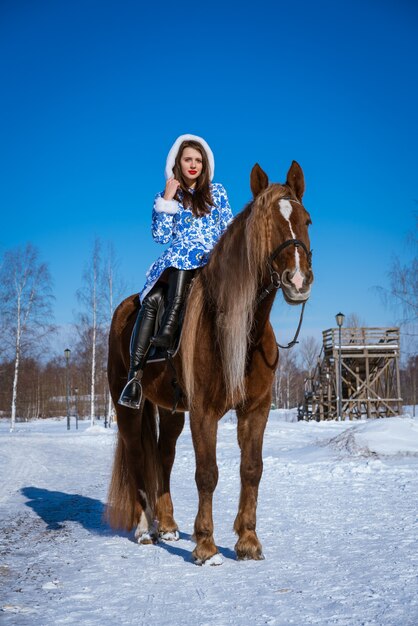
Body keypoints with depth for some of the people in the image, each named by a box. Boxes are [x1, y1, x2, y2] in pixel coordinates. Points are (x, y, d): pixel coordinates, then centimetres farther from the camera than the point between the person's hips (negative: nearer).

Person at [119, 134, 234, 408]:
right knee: (152, 299, -28)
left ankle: (168, 330, -49)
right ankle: (134, 375, -33)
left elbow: (229, 229, 11)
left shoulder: (217, 192, 15)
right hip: (176, 264, 1)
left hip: (211, 260, -1)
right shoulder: (166, 196, 15)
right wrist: (167, 200, -3)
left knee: (181, 257, -38)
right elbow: (161, 236, 4)